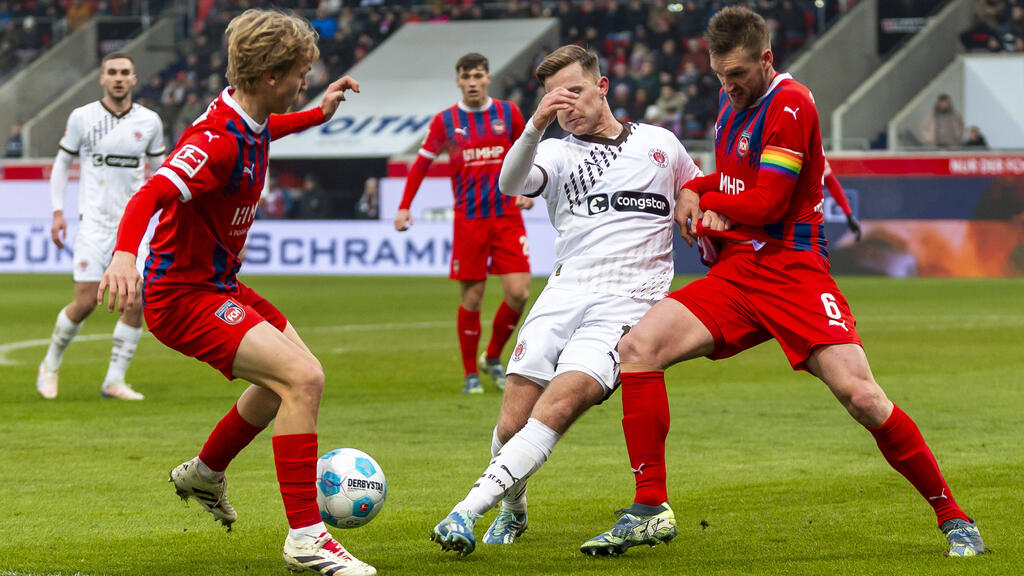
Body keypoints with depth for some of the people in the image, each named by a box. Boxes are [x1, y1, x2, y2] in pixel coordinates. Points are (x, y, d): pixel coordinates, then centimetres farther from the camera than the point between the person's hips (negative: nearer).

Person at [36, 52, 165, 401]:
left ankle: (114, 381, 3)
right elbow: (62, 162, 9)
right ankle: (50, 365, 14)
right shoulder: (82, 117, -1)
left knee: (137, 302, -8)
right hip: (94, 221, -3)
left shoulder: (149, 121, 5)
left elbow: (160, 169, 17)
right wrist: (57, 211, 1)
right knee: (85, 302, -10)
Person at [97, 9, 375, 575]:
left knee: (295, 375, 25)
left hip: (217, 283, 11)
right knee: (302, 379, -24)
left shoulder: (250, 122, 3)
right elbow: (151, 195, -42)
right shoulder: (217, 141, -27)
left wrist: (318, 114, 32)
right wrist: (124, 253, -59)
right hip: (182, 297, -11)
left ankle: (204, 474, 44)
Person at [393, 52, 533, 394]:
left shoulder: (508, 114, 4)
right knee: (472, 296, -2)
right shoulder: (445, 121, 1)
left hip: (507, 216, 1)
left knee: (518, 293, -9)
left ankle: (493, 359, 13)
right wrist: (404, 207, 0)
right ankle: (470, 373, 11)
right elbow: (421, 163, 8)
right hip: (468, 221, -1)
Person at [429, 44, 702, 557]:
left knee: (556, 408, -24)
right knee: (512, 423, -9)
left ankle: (467, 511, -27)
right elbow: (511, 183, -10)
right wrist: (536, 125, -28)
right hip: (563, 293, 2)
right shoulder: (557, 153, 14)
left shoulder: (661, 144, 17)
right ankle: (512, 510, 20)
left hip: (627, 302, -2)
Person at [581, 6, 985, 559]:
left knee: (861, 397, -18)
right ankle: (651, 510, -7)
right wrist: (692, 190, 11)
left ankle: (953, 518, -2)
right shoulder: (731, 100, 15)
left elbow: (767, 202, -16)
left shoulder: (790, 104, -12)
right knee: (637, 347, -12)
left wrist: (709, 203, 1)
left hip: (792, 272, -7)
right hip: (734, 274, 7)